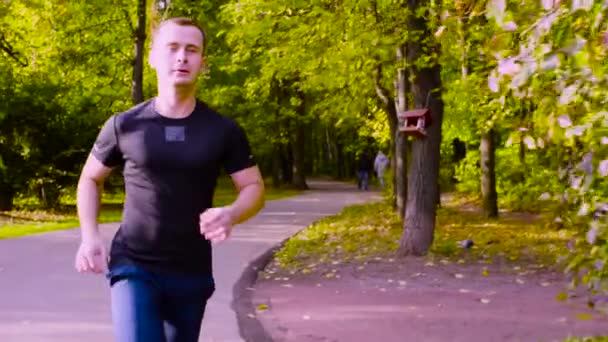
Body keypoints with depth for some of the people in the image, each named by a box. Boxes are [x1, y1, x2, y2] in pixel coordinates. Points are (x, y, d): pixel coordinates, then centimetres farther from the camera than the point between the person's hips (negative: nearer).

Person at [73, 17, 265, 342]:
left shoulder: (223, 131, -2)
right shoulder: (124, 126, -3)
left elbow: (254, 188, 3)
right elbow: (90, 179, 11)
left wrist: (230, 215, -20)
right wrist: (89, 237, -5)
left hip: (192, 272, 2)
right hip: (133, 267, -2)